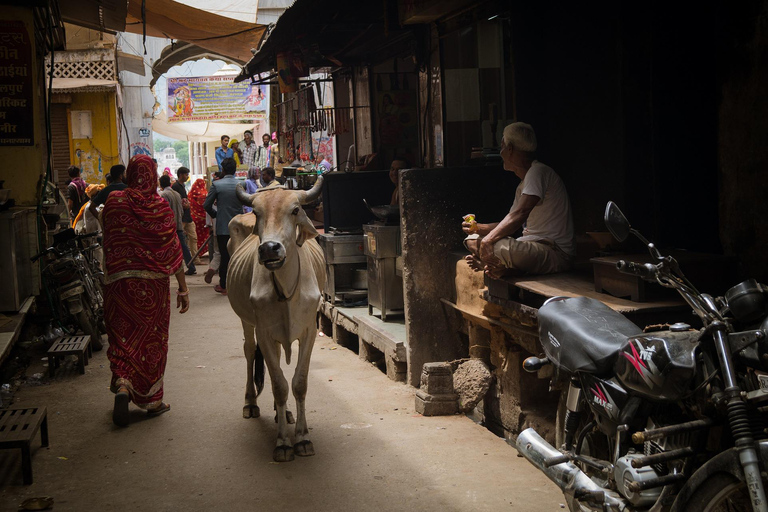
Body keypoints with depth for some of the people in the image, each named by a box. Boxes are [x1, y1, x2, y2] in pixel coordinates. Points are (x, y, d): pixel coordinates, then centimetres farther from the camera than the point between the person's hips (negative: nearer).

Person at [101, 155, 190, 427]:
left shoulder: (114, 201, -3)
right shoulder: (161, 207, -6)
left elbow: (107, 239, 8)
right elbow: (173, 250, -6)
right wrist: (183, 287, -2)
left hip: (119, 280, 0)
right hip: (154, 283, 0)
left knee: (122, 336, 11)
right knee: (152, 338, 10)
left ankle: (122, 383, -13)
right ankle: (152, 400, 17)